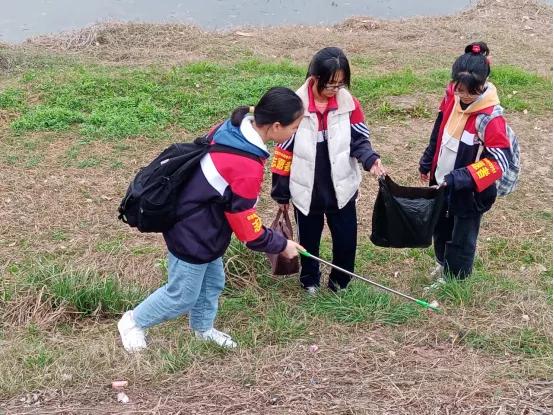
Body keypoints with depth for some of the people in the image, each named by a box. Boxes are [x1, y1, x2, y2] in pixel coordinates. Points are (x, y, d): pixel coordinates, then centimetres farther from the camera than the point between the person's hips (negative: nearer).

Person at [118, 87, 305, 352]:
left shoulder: (231, 128, -10)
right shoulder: (248, 169, -34)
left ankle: (203, 328, 47)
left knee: (212, 284, 25)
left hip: (195, 225, 9)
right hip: (192, 236, -9)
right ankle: (133, 322, 34)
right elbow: (248, 230, -23)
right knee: (182, 296, 14)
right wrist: (282, 245, -6)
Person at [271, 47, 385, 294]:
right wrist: (281, 194, -3)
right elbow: (284, 152, -8)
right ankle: (310, 280, 42)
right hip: (306, 191, -1)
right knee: (309, 239, 17)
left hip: (341, 188, 2)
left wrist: (370, 159, -25)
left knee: (346, 239, 13)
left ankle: (340, 281, 38)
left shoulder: (349, 104, -10)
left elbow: (359, 140, -1)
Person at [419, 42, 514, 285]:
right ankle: (443, 264, 53)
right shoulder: (452, 95, -10)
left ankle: (454, 280, 35)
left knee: (461, 238, 13)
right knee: (441, 228, 27)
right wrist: (427, 162, 14)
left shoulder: (490, 117, -30)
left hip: (468, 191, -6)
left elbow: (500, 161, -29)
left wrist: (459, 179, -33)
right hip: (442, 181, 7)